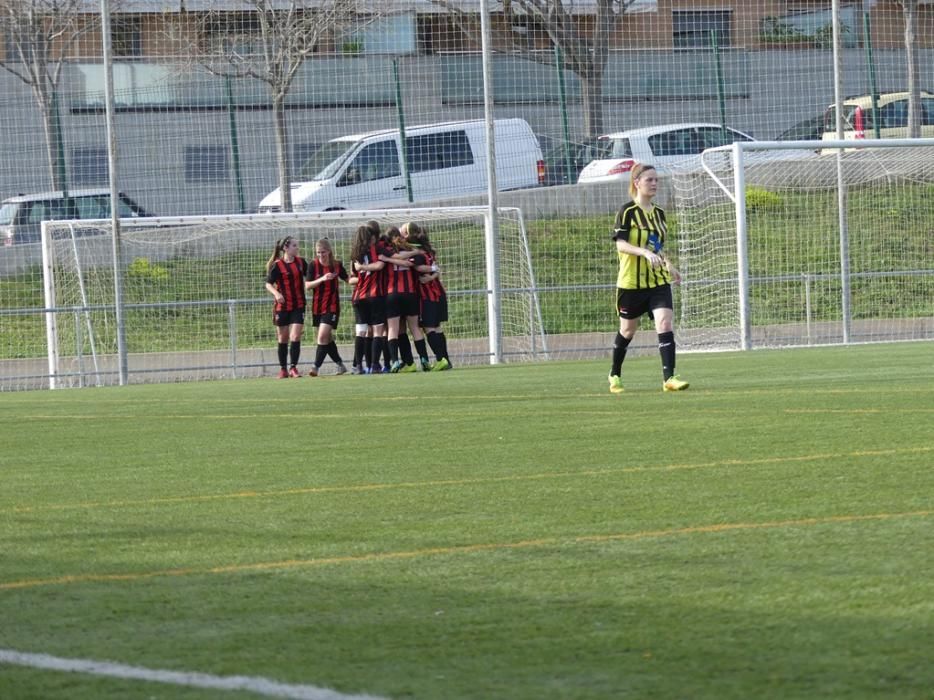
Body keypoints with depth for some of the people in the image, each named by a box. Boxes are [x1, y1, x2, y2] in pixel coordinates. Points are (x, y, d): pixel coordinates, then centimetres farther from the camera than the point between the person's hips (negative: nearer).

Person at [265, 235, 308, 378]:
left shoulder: (301, 262, 5)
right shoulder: (277, 266, -7)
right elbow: (268, 284, -8)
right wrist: (276, 293, -26)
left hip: (298, 305, 2)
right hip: (282, 306, -2)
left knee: (296, 337, -10)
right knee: (283, 339, 7)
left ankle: (293, 368, -6)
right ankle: (283, 369, 18)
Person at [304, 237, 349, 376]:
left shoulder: (337, 265, -2)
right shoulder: (313, 265, -4)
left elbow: (348, 280, 13)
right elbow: (307, 285, -10)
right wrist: (322, 279, -23)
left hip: (332, 306, -3)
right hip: (317, 306, 3)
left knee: (323, 337, -15)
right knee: (327, 338, 12)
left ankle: (316, 367, -15)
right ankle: (340, 365, 27)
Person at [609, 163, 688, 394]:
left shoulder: (659, 212, 10)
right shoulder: (628, 212, -9)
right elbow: (620, 244, -18)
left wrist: (668, 265, 9)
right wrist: (645, 252, -31)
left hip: (658, 280, 4)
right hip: (631, 281, -4)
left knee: (665, 325, -13)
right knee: (628, 330, 10)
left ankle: (669, 378, -18)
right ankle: (614, 375, 32)